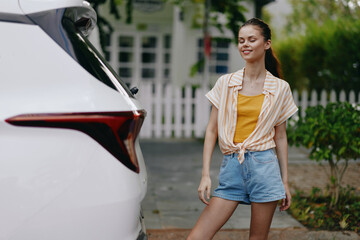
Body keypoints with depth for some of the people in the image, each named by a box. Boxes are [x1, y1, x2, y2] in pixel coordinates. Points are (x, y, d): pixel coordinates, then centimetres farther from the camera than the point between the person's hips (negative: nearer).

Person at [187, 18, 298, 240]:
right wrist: (205, 174, -2)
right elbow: (211, 130, 5)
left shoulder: (280, 88, 4)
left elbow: (280, 136, 9)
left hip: (264, 166, -1)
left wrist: (285, 181, 9)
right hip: (231, 166, 1)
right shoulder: (225, 83, 5)